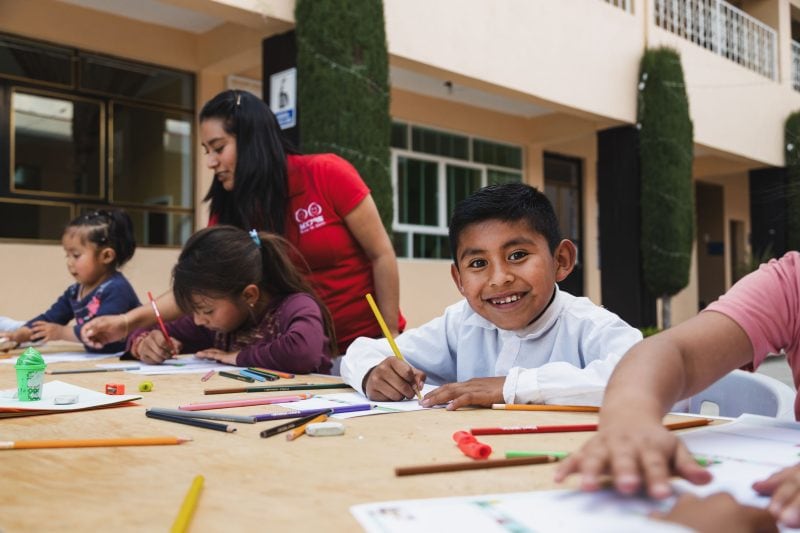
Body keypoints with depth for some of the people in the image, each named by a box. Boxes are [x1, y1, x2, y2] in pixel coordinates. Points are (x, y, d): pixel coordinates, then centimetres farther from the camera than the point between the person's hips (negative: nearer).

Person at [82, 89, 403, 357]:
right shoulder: (230, 210, -2)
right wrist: (127, 321, -21)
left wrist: (391, 344, -11)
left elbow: (381, 255, -11)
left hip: (368, 343, -3)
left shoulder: (328, 175, -15)